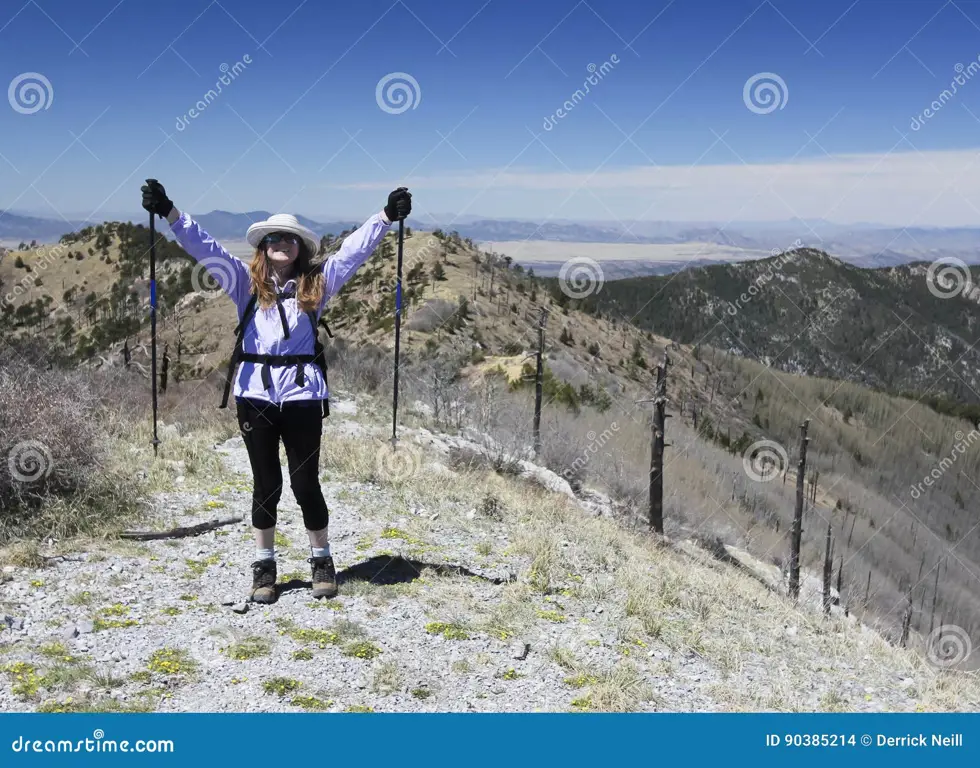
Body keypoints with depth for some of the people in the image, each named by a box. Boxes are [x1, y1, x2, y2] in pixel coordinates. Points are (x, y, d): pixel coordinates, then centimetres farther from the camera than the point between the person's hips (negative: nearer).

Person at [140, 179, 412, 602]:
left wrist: (386, 216, -4)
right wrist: (168, 211, -8)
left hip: (302, 392, 0)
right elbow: (203, 246, 2)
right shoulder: (246, 282, 8)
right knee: (266, 483, 9)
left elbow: (354, 249, 4)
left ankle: (322, 561, 23)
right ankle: (264, 567, 22)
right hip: (255, 392, 0)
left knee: (306, 481, 5)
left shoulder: (316, 282, 8)